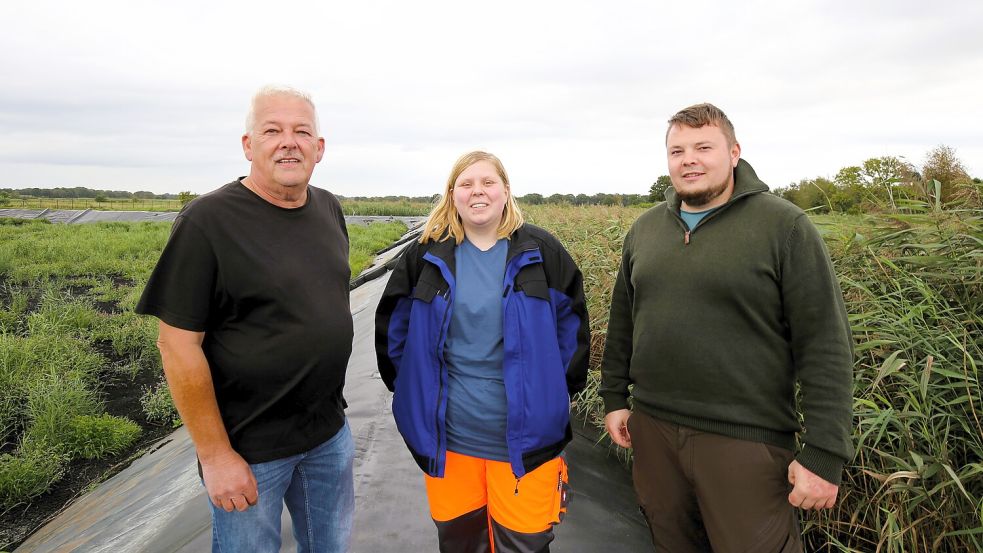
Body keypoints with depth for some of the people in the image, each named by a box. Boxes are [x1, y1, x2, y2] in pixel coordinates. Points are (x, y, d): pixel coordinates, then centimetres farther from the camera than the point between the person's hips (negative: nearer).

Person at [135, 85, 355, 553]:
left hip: (330, 433, 6)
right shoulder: (207, 221, -17)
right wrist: (215, 455, -15)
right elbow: (177, 344, -16)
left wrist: (331, 407, 13)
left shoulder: (330, 209, 2)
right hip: (248, 448, -5)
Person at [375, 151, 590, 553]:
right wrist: (411, 390, 7)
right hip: (448, 438, 2)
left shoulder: (541, 252, -1)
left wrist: (558, 392, 3)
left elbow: (572, 325, 5)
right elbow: (393, 327, 11)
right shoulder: (427, 256, 1)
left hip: (525, 437, -1)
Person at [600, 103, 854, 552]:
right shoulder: (645, 228, 7)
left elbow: (826, 347, -11)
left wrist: (825, 454, -13)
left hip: (745, 439, -4)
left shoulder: (784, 225, -9)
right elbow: (623, 321, 15)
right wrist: (614, 397, 12)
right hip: (652, 427, 5)